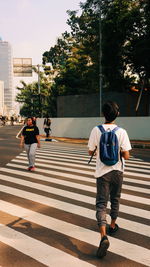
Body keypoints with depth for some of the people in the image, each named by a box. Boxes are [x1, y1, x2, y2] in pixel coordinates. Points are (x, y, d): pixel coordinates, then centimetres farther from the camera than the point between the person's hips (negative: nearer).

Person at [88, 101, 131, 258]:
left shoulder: (96, 130, -10)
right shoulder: (121, 132, -11)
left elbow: (90, 152, -1)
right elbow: (126, 156, -12)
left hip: (102, 172, -1)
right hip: (117, 171, 1)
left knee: (101, 204, 0)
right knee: (115, 200, 22)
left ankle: (103, 236, -17)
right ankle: (112, 226, 40)